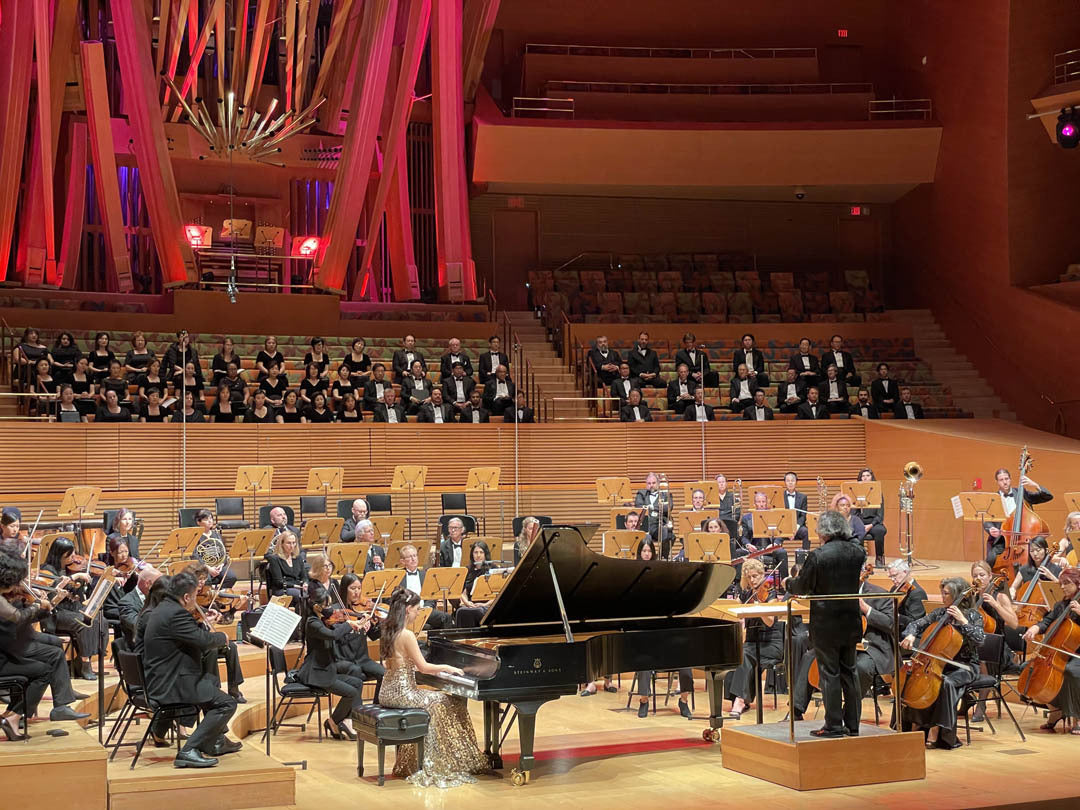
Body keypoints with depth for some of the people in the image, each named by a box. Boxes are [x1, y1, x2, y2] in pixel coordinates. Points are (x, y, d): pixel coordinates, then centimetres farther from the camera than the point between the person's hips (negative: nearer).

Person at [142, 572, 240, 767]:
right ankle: (189, 751, -15)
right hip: (169, 685, -11)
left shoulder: (163, 608, 12)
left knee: (212, 681, 32)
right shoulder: (175, 613, -21)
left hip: (158, 679, 11)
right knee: (227, 704, -13)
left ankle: (216, 741, 37)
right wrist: (222, 637, -5)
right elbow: (204, 641, -24)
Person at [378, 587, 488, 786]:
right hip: (401, 693, -9)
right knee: (449, 703, 3)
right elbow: (423, 667, -15)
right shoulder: (407, 635, -18)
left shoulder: (388, 632, 9)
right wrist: (446, 667, 2)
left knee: (433, 700, 26)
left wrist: (437, 669, 18)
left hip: (388, 692, 9)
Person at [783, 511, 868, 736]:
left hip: (825, 625, -5)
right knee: (849, 671, 14)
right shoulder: (858, 553, -1)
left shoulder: (818, 556, -18)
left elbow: (803, 586, -9)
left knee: (829, 674, 2)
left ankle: (834, 725, 6)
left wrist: (788, 583, 12)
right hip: (851, 623, 6)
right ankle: (852, 724, 19)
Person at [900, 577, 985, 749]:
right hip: (940, 662, 5)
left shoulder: (972, 615, -5)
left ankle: (935, 732, -28)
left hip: (964, 666, -5)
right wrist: (910, 635, -11)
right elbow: (916, 624, 10)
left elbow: (979, 639, -18)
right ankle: (915, 726, -8)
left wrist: (962, 620, -24)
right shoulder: (939, 613, 9)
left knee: (946, 683, -35)